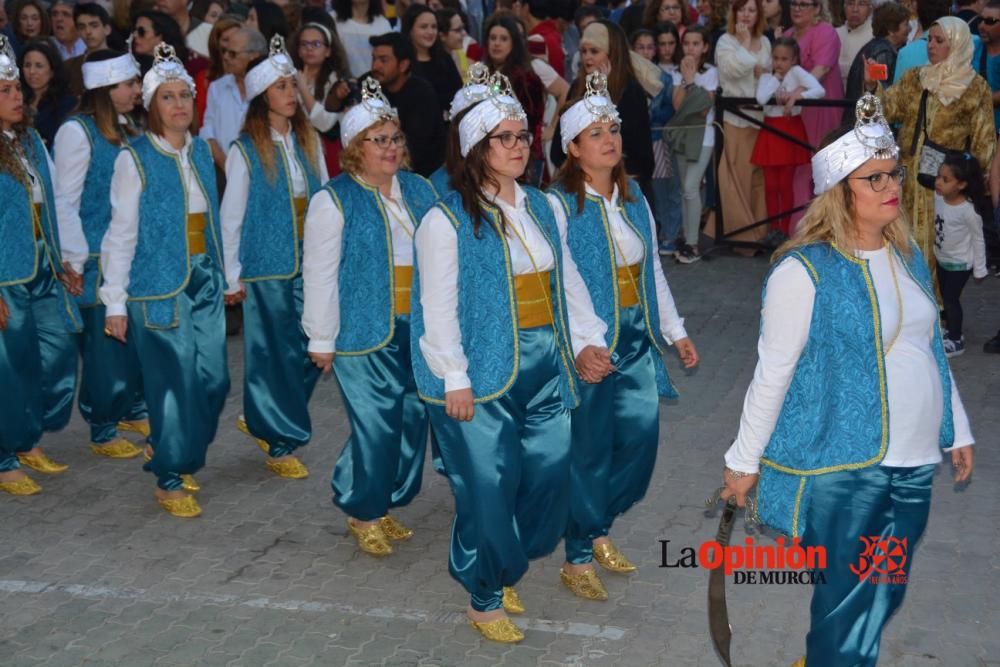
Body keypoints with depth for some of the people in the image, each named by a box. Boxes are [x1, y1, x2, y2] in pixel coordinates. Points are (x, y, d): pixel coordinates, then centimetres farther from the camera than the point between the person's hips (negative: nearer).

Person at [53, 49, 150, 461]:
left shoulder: (126, 130, 8)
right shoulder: (76, 132, -12)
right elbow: (64, 202, -11)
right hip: (98, 258, -7)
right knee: (103, 342, 2)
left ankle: (133, 410, 31)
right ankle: (102, 431, 14)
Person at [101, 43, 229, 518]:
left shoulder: (201, 152, 8)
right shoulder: (134, 159, -8)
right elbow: (121, 235, -7)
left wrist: (222, 276, 13)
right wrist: (115, 303, -8)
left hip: (205, 282, 6)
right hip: (159, 285, -5)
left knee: (213, 380, 5)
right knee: (175, 384, -2)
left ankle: (171, 450, 31)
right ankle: (169, 480, 14)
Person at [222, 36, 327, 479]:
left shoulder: (310, 142, 7)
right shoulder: (245, 151, -6)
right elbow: (231, 218, -2)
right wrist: (232, 278, -2)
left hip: (310, 264, 5)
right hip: (266, 266, -5)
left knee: (310, 351, 7)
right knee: (275, 353, 2)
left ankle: (260, 418, 29)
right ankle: (280, 444, 15)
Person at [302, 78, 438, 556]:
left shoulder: (419, 190, 9)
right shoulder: (335, 200, -7)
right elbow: (319, 274, -7)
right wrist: (321, 339, -7)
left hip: (418, 330, 6)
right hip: (364, 335, -6)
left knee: (413, 420, 10)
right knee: (376, 426, -5)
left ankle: (387, 504, 28)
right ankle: (363, 513, 15)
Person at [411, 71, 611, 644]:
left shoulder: (542, 207, 11)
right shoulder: (448, 220, -9)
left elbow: (568, 280, 14)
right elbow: (438, 308, -11)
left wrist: (587, 340, 2)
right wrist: (454, 381, -14)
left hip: (546, 365, 6)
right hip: (485, 373, -6)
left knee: (550, 474, 7)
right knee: (489, 487, -1)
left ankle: (504, 570, 32)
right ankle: (485, 599, 20)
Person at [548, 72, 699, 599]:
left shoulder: (633, 197, 9)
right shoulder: (559, 204, -12)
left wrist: (675, 332, 16)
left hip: (637, 340, 7)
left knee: (640, 441, 11)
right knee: (589, 450, 3)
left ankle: (597, 529, 35)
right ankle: (577, 558, 21)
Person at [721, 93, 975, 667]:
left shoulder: (910, 257, 8)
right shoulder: (805, 270, -13)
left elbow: (933, 351, 16)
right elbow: (774, 373, -10)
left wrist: (958, 430, 18)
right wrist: (744, 460, -7)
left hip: (914, 462, 6)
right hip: (842, 465, -6)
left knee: (886, 595, 16)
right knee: (846, 596, 5)